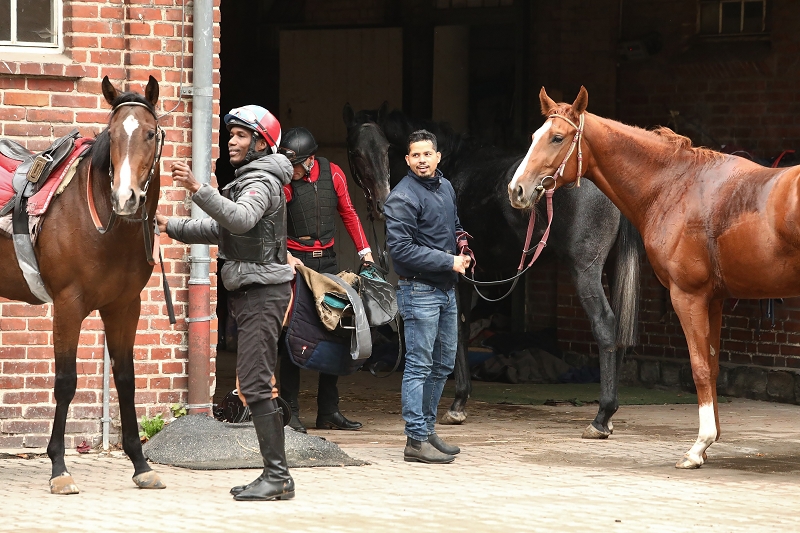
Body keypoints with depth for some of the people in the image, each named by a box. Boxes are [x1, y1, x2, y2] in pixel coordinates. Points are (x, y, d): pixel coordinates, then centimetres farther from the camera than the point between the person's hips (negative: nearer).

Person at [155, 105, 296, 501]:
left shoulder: (261, 181, -13)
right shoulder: (250, 180, 21)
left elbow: (240, 219, -34)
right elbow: (220, 229, 26)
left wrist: (197, 188, -44)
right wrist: (171, 227, 16)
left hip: (262, 292, -11)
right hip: (250, 292, 11)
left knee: (255, 385, -13)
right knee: (259, 385, 11)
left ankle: (277, 476, -14)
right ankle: (275, 475, 14)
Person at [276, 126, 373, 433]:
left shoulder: (332, 174, 2)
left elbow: (348, 213, 14)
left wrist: (364, 250, 10)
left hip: (327, 260, 5)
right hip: (295, 260, -5)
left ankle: (328, 412, 13)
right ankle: (290, 412, -4)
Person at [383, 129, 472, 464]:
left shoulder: (446, 188, 10)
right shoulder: (402, 198, -15)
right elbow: (401, 249, -22)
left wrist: (461, 242, 4)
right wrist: (449, 262, -20)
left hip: (446, 290, 9)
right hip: (419, 291, -9)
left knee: (443, 364, 15)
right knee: (419, 366, -7)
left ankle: (427, 428, 25)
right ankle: (416, 440, -5)